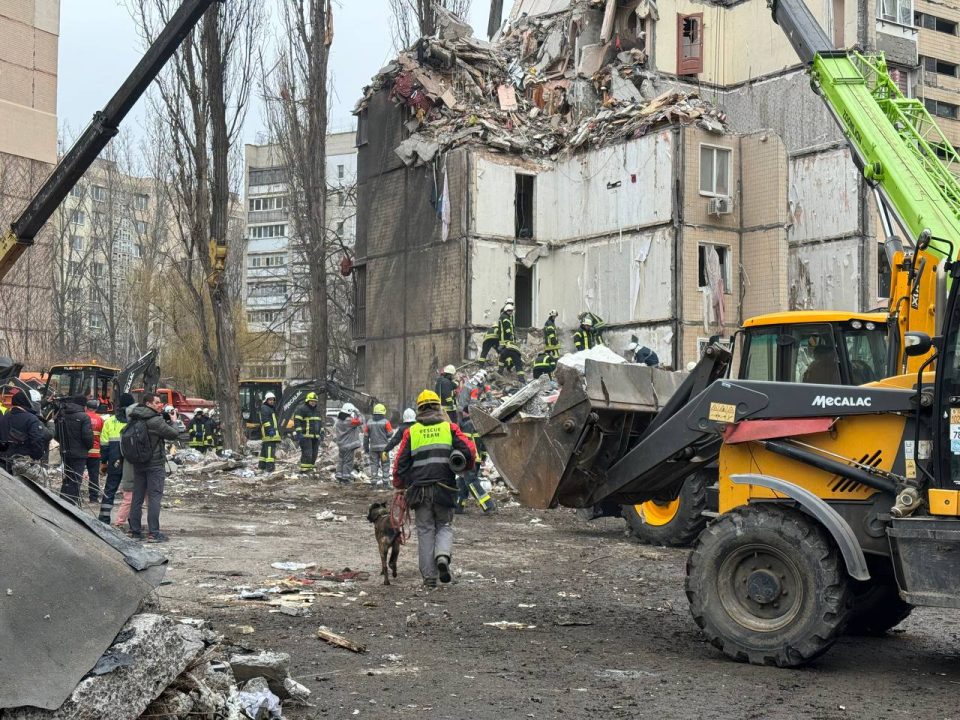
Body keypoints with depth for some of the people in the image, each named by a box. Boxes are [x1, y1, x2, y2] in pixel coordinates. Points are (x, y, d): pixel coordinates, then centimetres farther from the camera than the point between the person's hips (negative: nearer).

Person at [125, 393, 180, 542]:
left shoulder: (133, 419, 4)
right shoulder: (156, 420, -17)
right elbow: (173, 434, -11)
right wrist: (172, 421, 7)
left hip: (138, 464, 7)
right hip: (155, 464, -7)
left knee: (137, 497, 12)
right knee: (154, 497, -4)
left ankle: (135, 531, 17)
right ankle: (153, 533, -6)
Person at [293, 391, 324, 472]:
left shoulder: (317, 410, 19)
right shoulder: (301, 409, -6)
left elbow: (320, 422, 26)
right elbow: (297, 421, -11)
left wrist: (321, 433, 19)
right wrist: (298, 433, -18)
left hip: (315, 436, 8)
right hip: (305, 436, -8)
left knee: (314, 453, 7)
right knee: (307, 452, -13)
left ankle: (310, 467, 14)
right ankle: (304, 468, -12)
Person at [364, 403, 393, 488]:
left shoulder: (369, 423, 4)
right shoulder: (385, 422, -7)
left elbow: (366, 436, 7)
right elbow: (390, 434, -6)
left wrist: (366, 448, 15)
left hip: (373, 447, 3)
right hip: (383, 447, -3)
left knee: (374, 464, 7)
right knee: (385, 465, 4)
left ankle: (374, 481, 5)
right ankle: (385, 481, 1)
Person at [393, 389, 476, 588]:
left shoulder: (411, 432, 6)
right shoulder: (449, 428, 5)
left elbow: (401, 462, 5)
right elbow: (469, 450, -4)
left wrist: (400, 486, 15)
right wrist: (465, 467, 16)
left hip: (419, 489, 0)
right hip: (444, 488, 0)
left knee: (425, 531, 8)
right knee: (444, 526, 15)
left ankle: (429, 576, 7)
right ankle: (443, 555, -14)